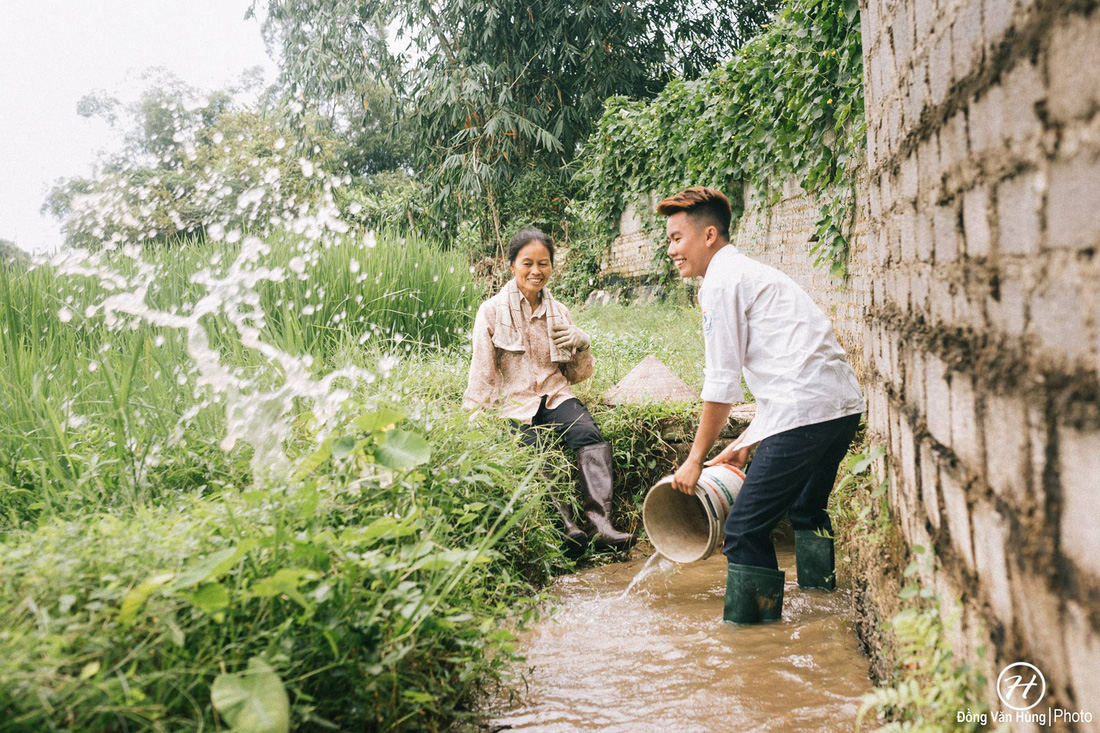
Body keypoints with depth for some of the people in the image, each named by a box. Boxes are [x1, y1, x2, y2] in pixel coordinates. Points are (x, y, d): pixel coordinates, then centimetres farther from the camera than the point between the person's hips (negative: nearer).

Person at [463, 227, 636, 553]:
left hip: (555, 397, 2)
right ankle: (564, 525, -34)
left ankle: (599, 520, -39)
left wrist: (582, 345, -1)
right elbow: (481, 373, 0)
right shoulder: (492, 311, 3)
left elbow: (579, 375, 19)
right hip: (513, 403, -2)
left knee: (588, 434, -29)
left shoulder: (560, 313, 14)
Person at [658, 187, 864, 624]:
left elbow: (722, 384, -7)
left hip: (806, 411, -11)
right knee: (805, 510, 29)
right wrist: (745, 445, 27)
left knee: (745, 528, -5)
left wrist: (696, 459, 2)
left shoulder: (721, 281, -4)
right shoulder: (750, 272, 24)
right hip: (844, 403, 11)